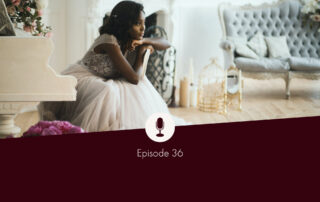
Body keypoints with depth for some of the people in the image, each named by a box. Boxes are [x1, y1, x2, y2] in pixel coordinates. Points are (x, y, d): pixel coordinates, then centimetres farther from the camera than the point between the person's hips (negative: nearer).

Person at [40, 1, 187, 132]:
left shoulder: (131, 40, -3)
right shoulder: (109, 41, -28)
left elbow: (166, 44, 4)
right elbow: (134, 78, -27)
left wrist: (144, 41, -14)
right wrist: (141, 53, -13)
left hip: (103, 81, 9)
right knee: (107, 92, -37)